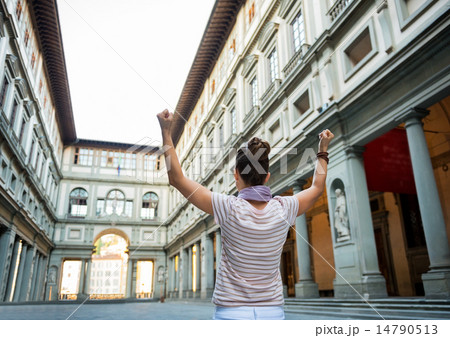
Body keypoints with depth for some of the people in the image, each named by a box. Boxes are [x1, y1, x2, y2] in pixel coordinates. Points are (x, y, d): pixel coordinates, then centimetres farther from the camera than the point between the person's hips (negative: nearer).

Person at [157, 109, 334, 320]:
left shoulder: (229, 209, -14)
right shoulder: (283, 209, -5)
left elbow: (177, 179, -9)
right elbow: (317, 187, 15)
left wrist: (166, 132, -3)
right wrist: (323, 150, 25)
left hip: (231, 312, -3)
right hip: (273, 313, 4)